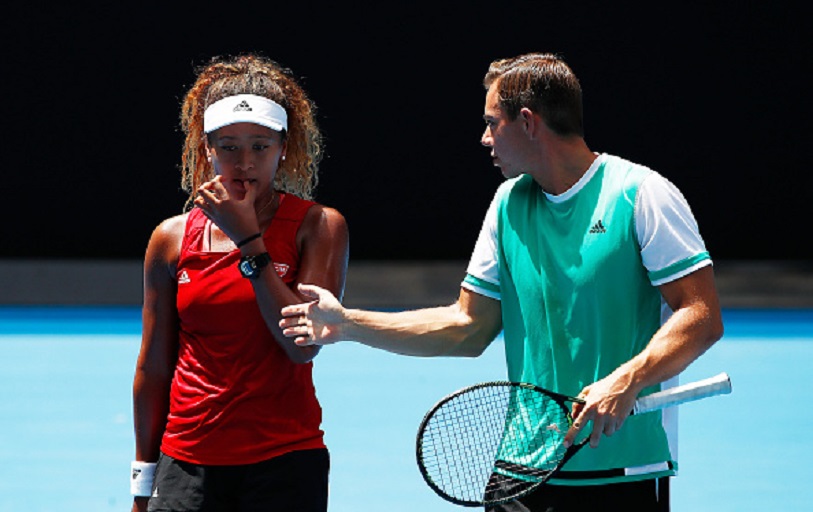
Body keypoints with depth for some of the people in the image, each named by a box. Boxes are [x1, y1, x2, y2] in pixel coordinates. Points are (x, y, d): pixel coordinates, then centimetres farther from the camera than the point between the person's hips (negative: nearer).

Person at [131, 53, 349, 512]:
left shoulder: (318, 227, -2)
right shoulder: (172, 239, 4)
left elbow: (304, 345, -14)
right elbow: (153, 369, 10)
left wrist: (248, 240, -14)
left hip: (286, 465, -2)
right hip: (187, 466, 2)